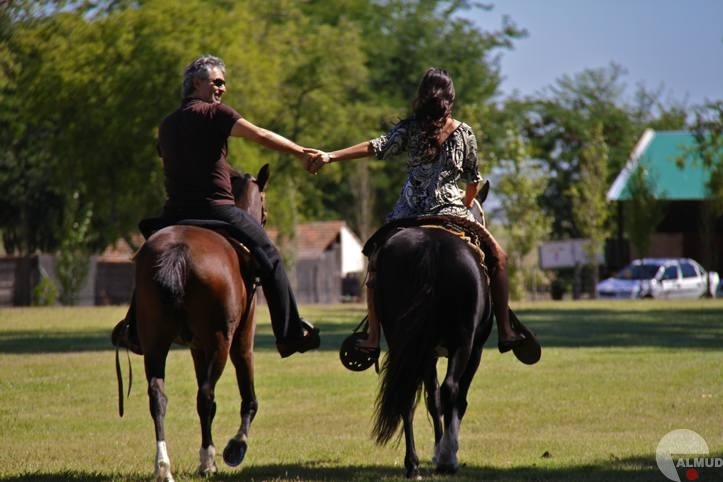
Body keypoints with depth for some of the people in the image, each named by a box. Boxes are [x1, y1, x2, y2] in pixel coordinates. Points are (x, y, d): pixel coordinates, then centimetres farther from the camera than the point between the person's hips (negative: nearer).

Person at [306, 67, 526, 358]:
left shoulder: (409, 129, 1)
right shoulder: (463, 132, 3)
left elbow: (377, 148, -14)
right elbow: (474, 180, 11)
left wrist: (330, 157, -17)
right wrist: (466, 204, 32)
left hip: (408, 214, 1)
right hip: (450, 212, -1)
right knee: (497, 256, 15)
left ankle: (373, 339, 12)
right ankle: (505, 332, 5)